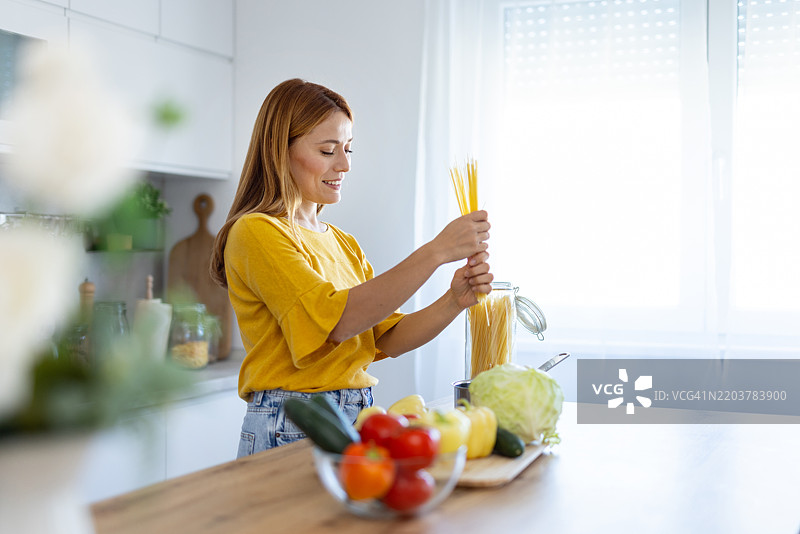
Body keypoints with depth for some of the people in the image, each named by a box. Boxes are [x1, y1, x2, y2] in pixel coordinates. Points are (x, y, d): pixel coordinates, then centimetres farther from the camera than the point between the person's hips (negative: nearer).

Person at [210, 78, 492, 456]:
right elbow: (336, 319, -21)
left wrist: (454, 301, -9)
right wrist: (436, 251, -22)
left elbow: (388, 338, 8)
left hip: (359, 424, 7)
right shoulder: (256, 233, -8)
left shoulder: (342, 243, 17)